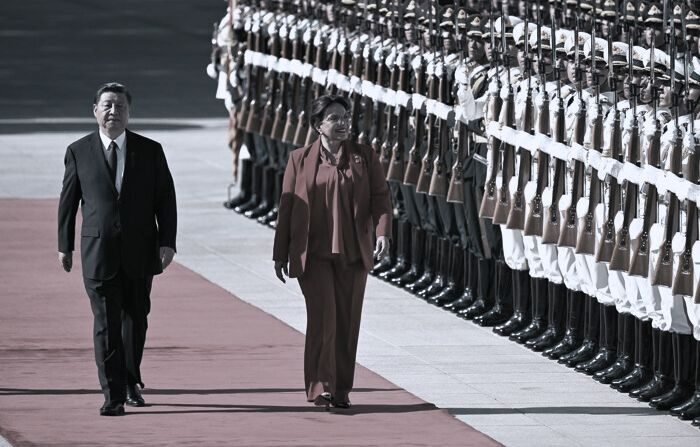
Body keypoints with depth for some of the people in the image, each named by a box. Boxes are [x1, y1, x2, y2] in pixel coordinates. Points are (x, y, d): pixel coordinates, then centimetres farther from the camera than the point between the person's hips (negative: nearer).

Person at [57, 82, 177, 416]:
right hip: (98, 251, -2)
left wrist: (167, 242, -6)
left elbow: (165, 200, 4)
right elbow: (68, 201, 7)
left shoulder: (150, 151, 3)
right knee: (106, 323, -7)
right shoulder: (79, 152, 2)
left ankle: (130, 381, 35)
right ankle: (114, 396, -6)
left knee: (135, 319, 14)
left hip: (140, 250, 2)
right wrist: (65, 245, 7)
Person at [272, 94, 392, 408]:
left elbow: (380, 197, 1)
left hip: (353, 254, 2)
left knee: (347, 322, 5)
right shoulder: (300, 159, 5)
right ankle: (320, 386, -12)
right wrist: (280, 254, 6)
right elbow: (287, 207, 7)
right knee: (323, 317, -14)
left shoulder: (365, 157, 8)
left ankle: (342, 391, 13)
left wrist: (383, 232, -17)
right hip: (313, 253, -2)